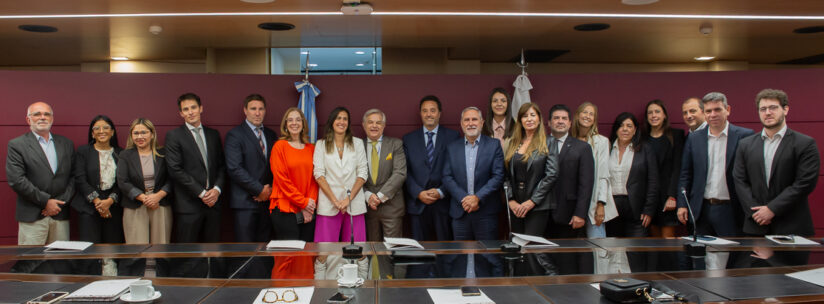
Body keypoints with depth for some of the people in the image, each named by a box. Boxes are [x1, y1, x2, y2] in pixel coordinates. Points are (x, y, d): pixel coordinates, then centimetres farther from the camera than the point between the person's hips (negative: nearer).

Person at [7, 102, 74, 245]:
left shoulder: (66, 144, 13)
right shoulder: (16, 145, 1)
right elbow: (16, 180, -8)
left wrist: (62, 201, -4)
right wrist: (46, 201, -11)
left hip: (61, 214, 4)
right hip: (32, 217, -3)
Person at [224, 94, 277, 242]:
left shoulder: (271, 135, 16)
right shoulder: (235, 134, -3)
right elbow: (234, 168, -13)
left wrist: (270, 189, -2)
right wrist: (260, 190, -12)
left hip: (267, 199, 5)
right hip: (245, 201, -5)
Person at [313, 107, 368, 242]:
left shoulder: (357, 143, 11)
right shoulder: (321, 145, 9)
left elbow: (363, 173, 5)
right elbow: (319, 175, 1)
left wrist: (349, 199, -7)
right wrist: (335, 201, -9)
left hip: (354, 204, 1)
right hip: (328, 204, -1)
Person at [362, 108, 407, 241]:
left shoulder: (395, 144, 3)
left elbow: (400, 173, -7)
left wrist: (381, 196, -12)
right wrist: (368, 195, -11)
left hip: (391, 206, -1)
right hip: (367, 206, 2)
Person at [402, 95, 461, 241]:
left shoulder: (452, 136, 5)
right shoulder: (409, 139, 10)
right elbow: (405, 171, 4)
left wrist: (441, 192, -10)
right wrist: (419, 193, -9)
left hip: (443, 203, -1)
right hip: (417, 204, 1)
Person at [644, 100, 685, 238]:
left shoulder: (676, 135, 1)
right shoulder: (643, 138, 11)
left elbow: (678, 167, -6)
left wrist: (672, 196, -14)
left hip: (667, 194, -3)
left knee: (668, 237, -6)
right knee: (655, 236, 5)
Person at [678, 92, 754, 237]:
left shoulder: (744, 136, -2)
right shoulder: (694, 138, 8)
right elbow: (685, 174, 10)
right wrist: (682, 205, 3)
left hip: (730, 210, -2)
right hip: (702, 210, 3)